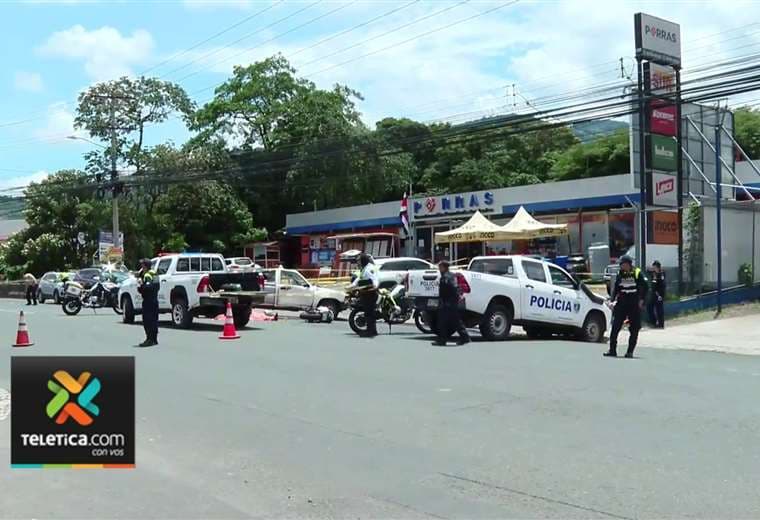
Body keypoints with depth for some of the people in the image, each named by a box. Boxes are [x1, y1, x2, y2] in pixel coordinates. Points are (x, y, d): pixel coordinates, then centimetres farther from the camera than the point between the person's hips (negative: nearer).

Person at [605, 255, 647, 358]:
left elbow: (644, 287, -2)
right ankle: (612, 350, 1)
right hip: (621, 304, 3)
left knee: (634, 329, 2)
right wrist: (612, 299, -3)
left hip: (634, 305, -3)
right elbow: (615, 288, 10)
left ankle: (630, 351, 10)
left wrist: (641, 300, -10)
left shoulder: (637, 273, -3)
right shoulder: (620, 274, 8)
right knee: (615, 327, -3)